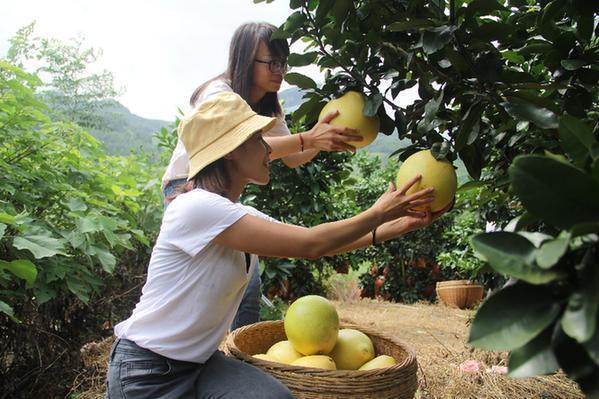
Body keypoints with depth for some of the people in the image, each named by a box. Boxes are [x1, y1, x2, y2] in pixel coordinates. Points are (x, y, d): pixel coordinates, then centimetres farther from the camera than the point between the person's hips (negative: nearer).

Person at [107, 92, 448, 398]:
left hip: (201, 362, 6)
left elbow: (312, 244, 1)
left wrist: (396, 226, -4)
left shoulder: (245, 218, 4)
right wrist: (378, 213, -13)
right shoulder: (197, 208, -24)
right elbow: (311, 245, -24)